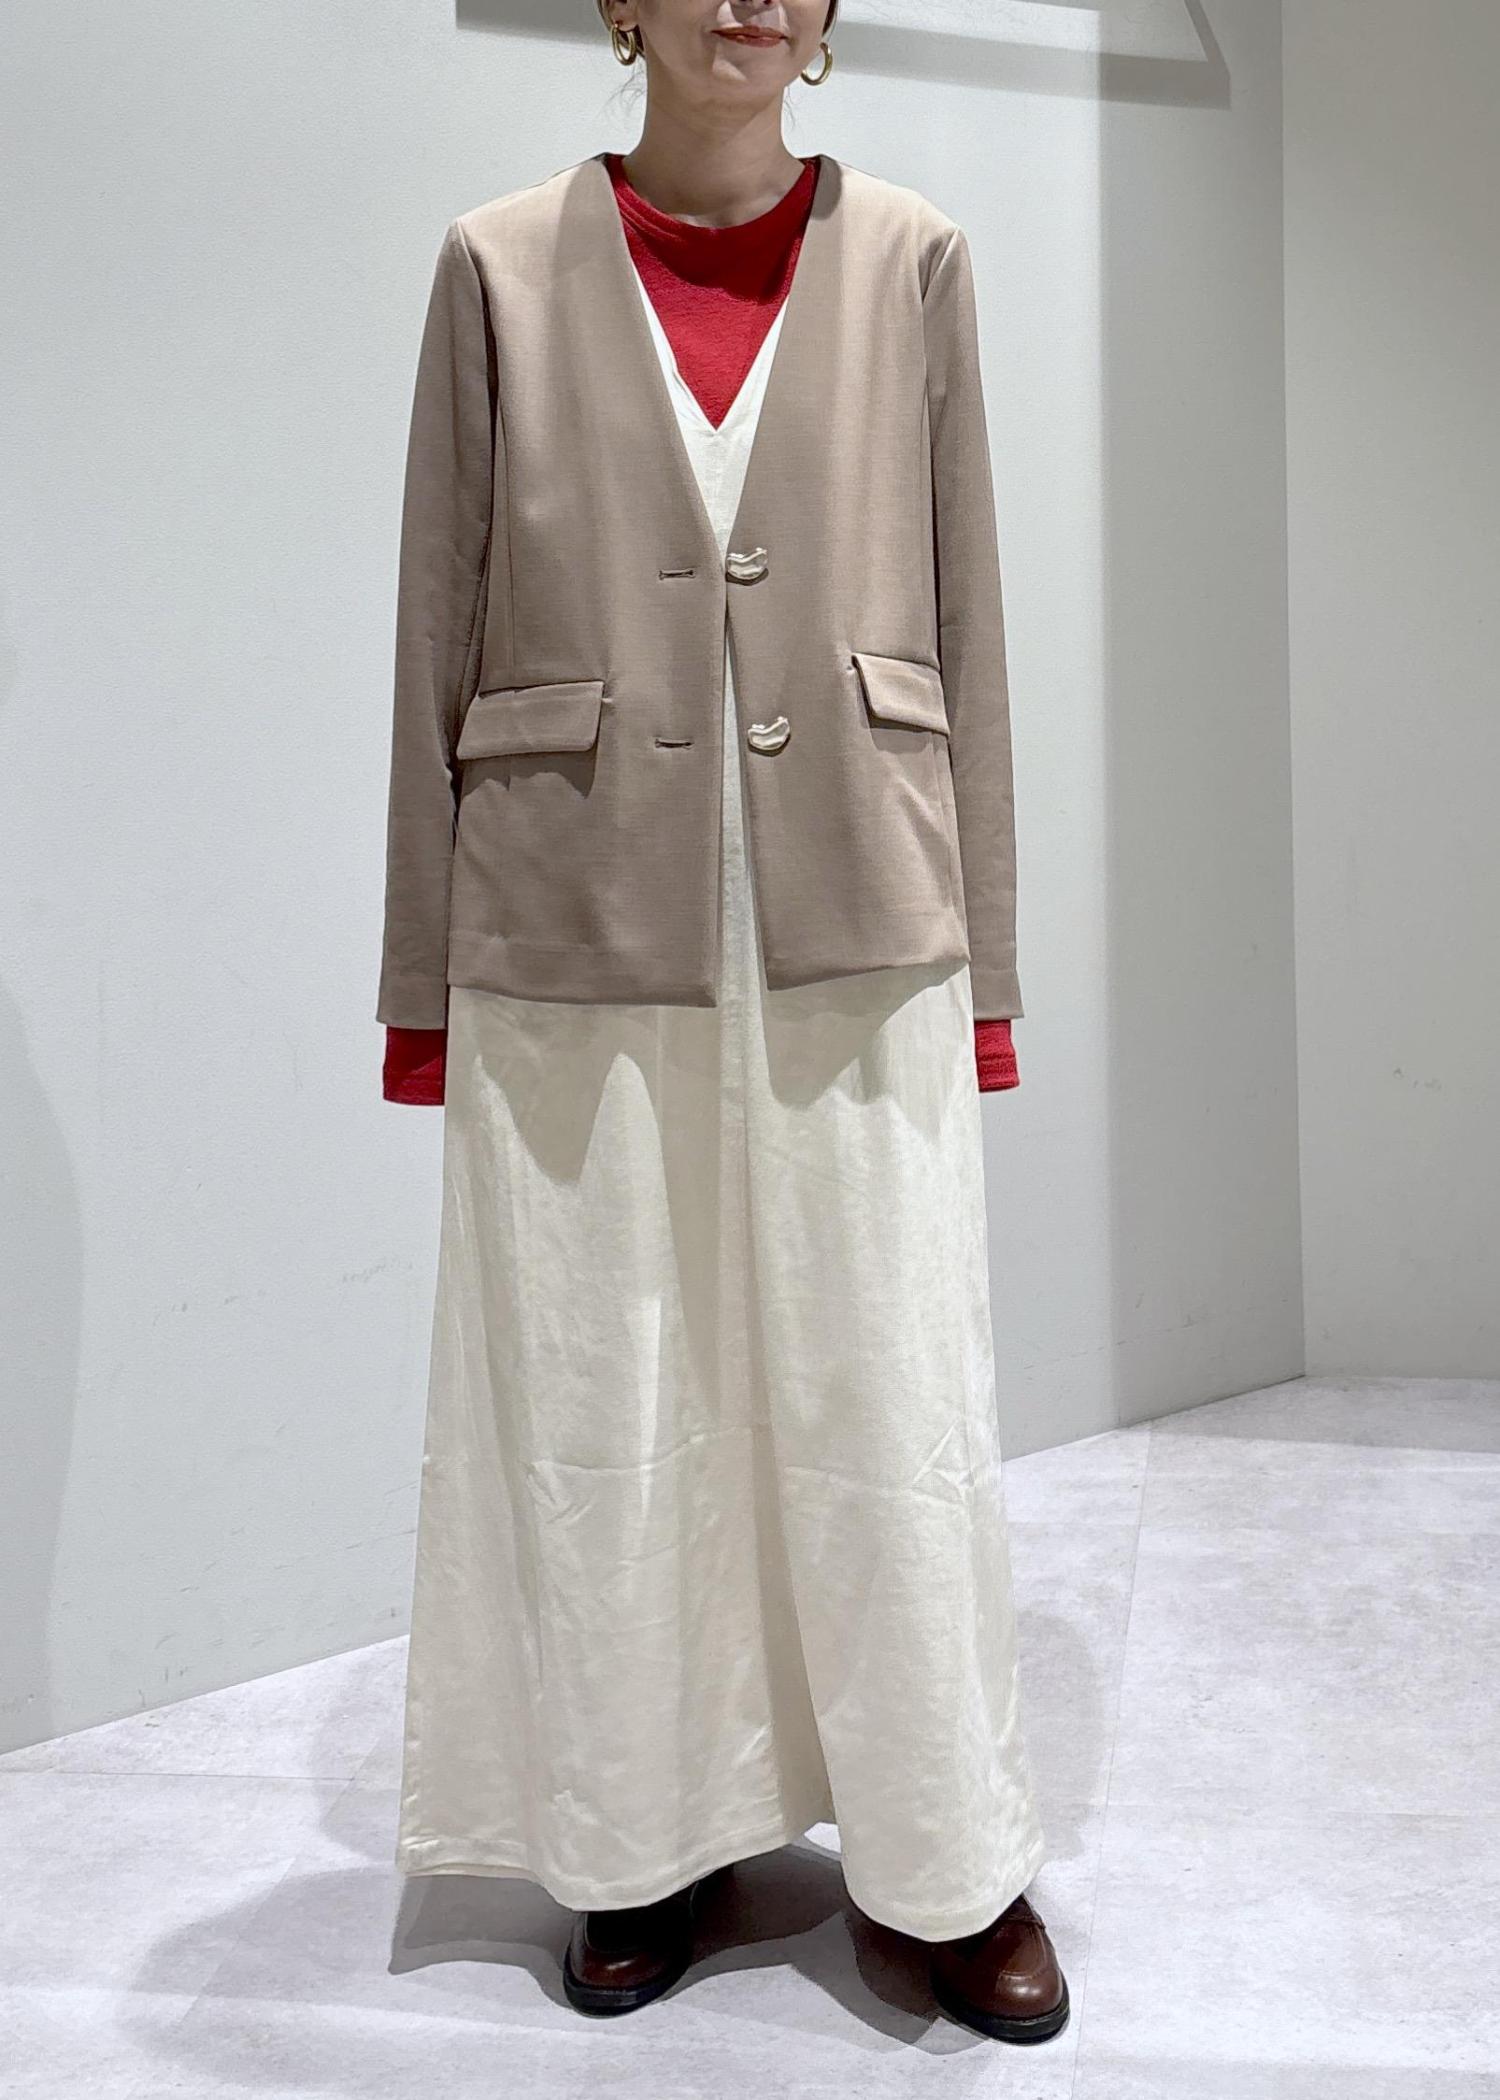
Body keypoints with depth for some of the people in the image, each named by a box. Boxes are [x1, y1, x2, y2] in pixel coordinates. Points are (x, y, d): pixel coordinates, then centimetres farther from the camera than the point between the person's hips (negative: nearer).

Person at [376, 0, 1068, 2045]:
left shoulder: (912, 260, 7)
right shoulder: (502, 266, 5)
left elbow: (966, 626, 7)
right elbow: (440, 641, 5)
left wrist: (984, 960, 4)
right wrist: (424, 988, 3)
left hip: (856, 935, 0)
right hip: (575, 941, 0)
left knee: (889, 1407, 5)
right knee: (596, 1412, 9)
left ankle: (950, 1859, 25)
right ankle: (640, 1845, 29)